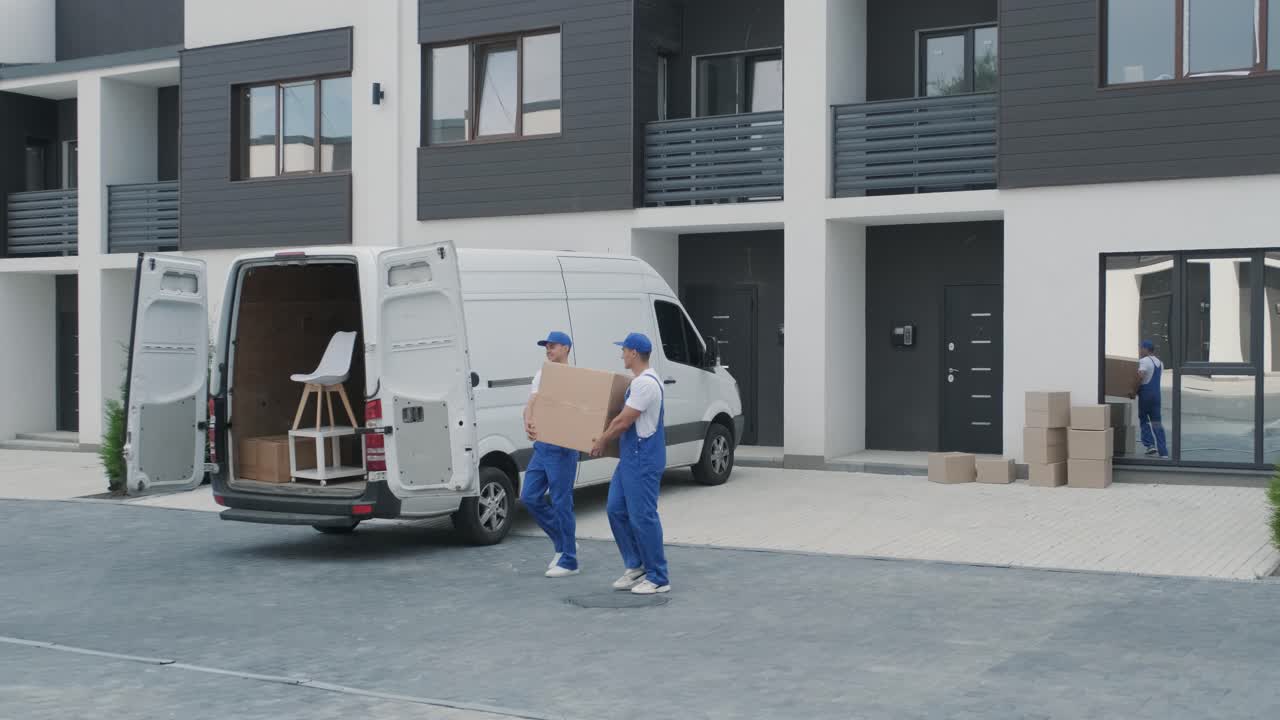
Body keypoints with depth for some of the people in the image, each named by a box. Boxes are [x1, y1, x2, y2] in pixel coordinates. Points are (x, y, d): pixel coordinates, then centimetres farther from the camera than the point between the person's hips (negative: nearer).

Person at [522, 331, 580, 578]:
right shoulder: (541, 375, 12)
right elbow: (531, 404, 0)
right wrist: (528, 424, -22)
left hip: (562, 449, -8)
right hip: (541, 446, 8)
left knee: (561, 504, -4)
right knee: (529, 497, 7)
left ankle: (568, 561, 4)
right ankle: (563, 542, 20)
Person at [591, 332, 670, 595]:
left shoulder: (645, 383, -21)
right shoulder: (642, 380, 14)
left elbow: (624, 421, -20)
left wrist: (602, 441, -6)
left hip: (643, 459, -11)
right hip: (630, 457, 11)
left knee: (642, 516, -6)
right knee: (616, 510, 12)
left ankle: (658, 578, 1)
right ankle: (635, 566, 18)